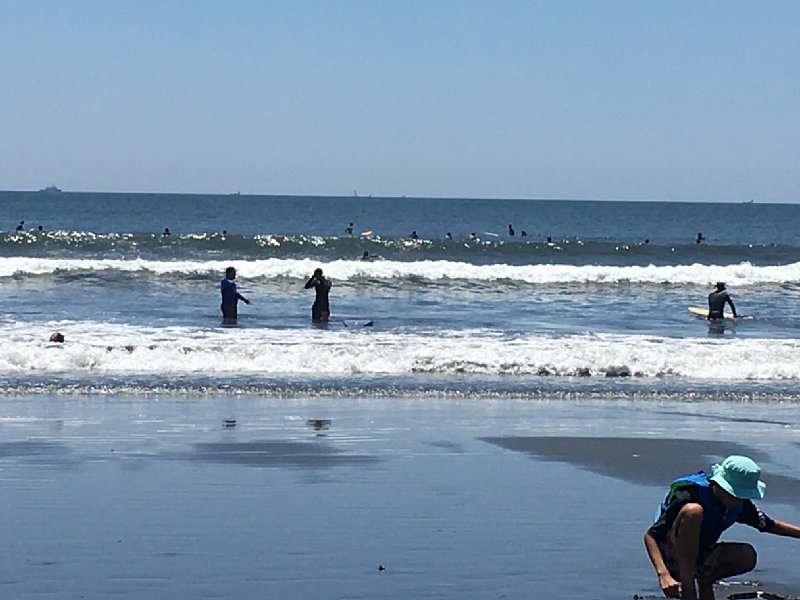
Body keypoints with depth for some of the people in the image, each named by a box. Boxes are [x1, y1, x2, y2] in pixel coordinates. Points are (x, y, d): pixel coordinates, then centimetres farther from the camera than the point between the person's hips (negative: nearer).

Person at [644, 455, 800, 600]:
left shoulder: (740, 504, -5)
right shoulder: (690, 495, -26)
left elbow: (770, 525, 13)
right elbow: (650, 536, -27)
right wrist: (663, 574, -40)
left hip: (698, 560, 6)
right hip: (672, 558, -6)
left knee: (747, 556, -16)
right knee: (693, 510, -33)